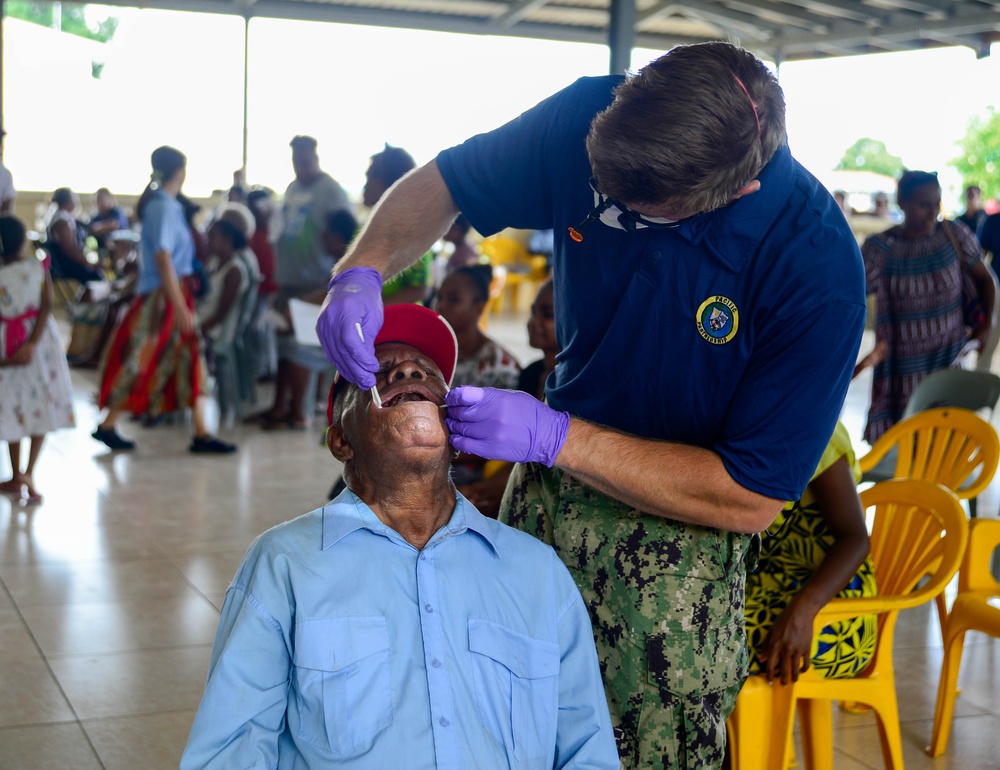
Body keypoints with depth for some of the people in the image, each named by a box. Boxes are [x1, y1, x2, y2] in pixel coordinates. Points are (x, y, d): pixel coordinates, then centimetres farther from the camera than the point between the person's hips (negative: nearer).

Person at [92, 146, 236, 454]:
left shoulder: (165, 204, 12)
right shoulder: (164, 207, -15)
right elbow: (163, 258, -20)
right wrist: (179, 307, -20)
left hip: (176, 293, 9)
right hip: (162, 297, -9)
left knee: (190, 361, 7)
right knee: (144, 363, -3)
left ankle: (201, 433, 8)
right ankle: (108, 426, 8)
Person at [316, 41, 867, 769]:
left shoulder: (818, 268, -27)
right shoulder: (589, 117, -17)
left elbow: (750, 500, -21)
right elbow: (441, 184, 1)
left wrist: (555, 438, -27)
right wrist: (362, 271, -20)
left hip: (680, 526, -4)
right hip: (545, 488, 4)